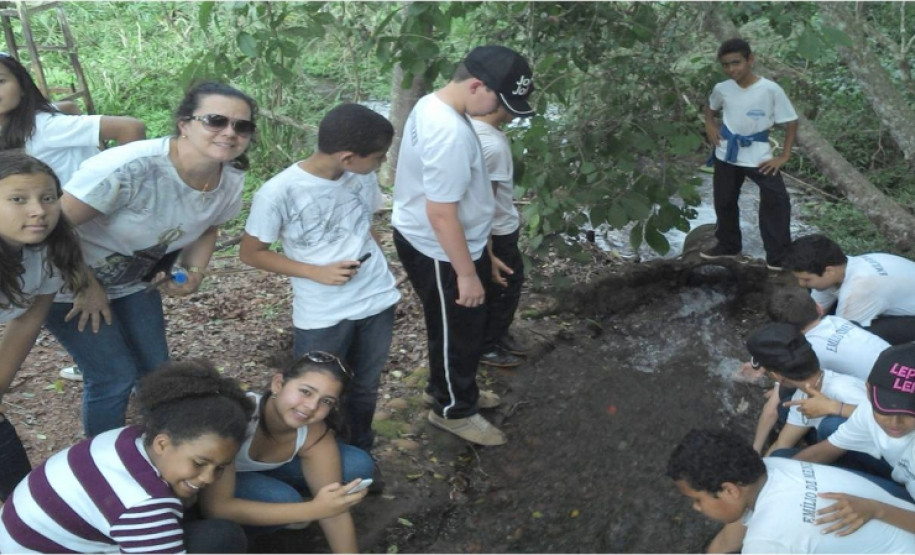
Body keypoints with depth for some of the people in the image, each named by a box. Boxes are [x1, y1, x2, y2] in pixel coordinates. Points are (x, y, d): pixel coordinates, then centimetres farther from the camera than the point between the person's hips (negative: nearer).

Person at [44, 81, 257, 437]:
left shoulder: (231, 180, -15)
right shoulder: (131, 167, -37)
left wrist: (194, 275, -11)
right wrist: (87, 287, -20)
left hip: (136, 281, 6)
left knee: (156, 370, 12)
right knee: (115, 378, -4)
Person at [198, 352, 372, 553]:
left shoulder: (314, 434, -24)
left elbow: (334, 511, -18)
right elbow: (215, 506, -42)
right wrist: (313, 509, -46)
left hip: (262, 471, 5)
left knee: (358, 465, -12)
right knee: (283, 500, -33)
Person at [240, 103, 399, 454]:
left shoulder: (364, 176, -3)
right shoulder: (278, 193, -19)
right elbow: (251, 253, -9)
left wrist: (380, 269, 7)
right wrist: (317, 273, -18)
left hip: (378, 301, 5)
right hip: (321, 317, -4)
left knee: (366, 388, 18)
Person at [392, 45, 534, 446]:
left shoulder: (432, 103, 1)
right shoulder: (451, 135, -33)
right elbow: (441, 215, -30)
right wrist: (467, 273, -21)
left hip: (424, 241, 10)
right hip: (438, 252, -10)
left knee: (463, 328, 25)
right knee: (458, 332, 10)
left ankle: (458, 391, 45)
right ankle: (453, 409, 31)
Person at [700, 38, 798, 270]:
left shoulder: (770, 90, -17)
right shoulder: (722, 89, -6)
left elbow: (791, 122, -9)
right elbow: (711, 107, 19)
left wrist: (784, 156, -12)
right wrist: (709, 125, 0)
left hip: (758, 155, -4)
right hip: (726, 154, 4)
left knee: (777, 201, -13)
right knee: (724, 201, 15)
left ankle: (779, 256, -5)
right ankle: (728, 245, 35)